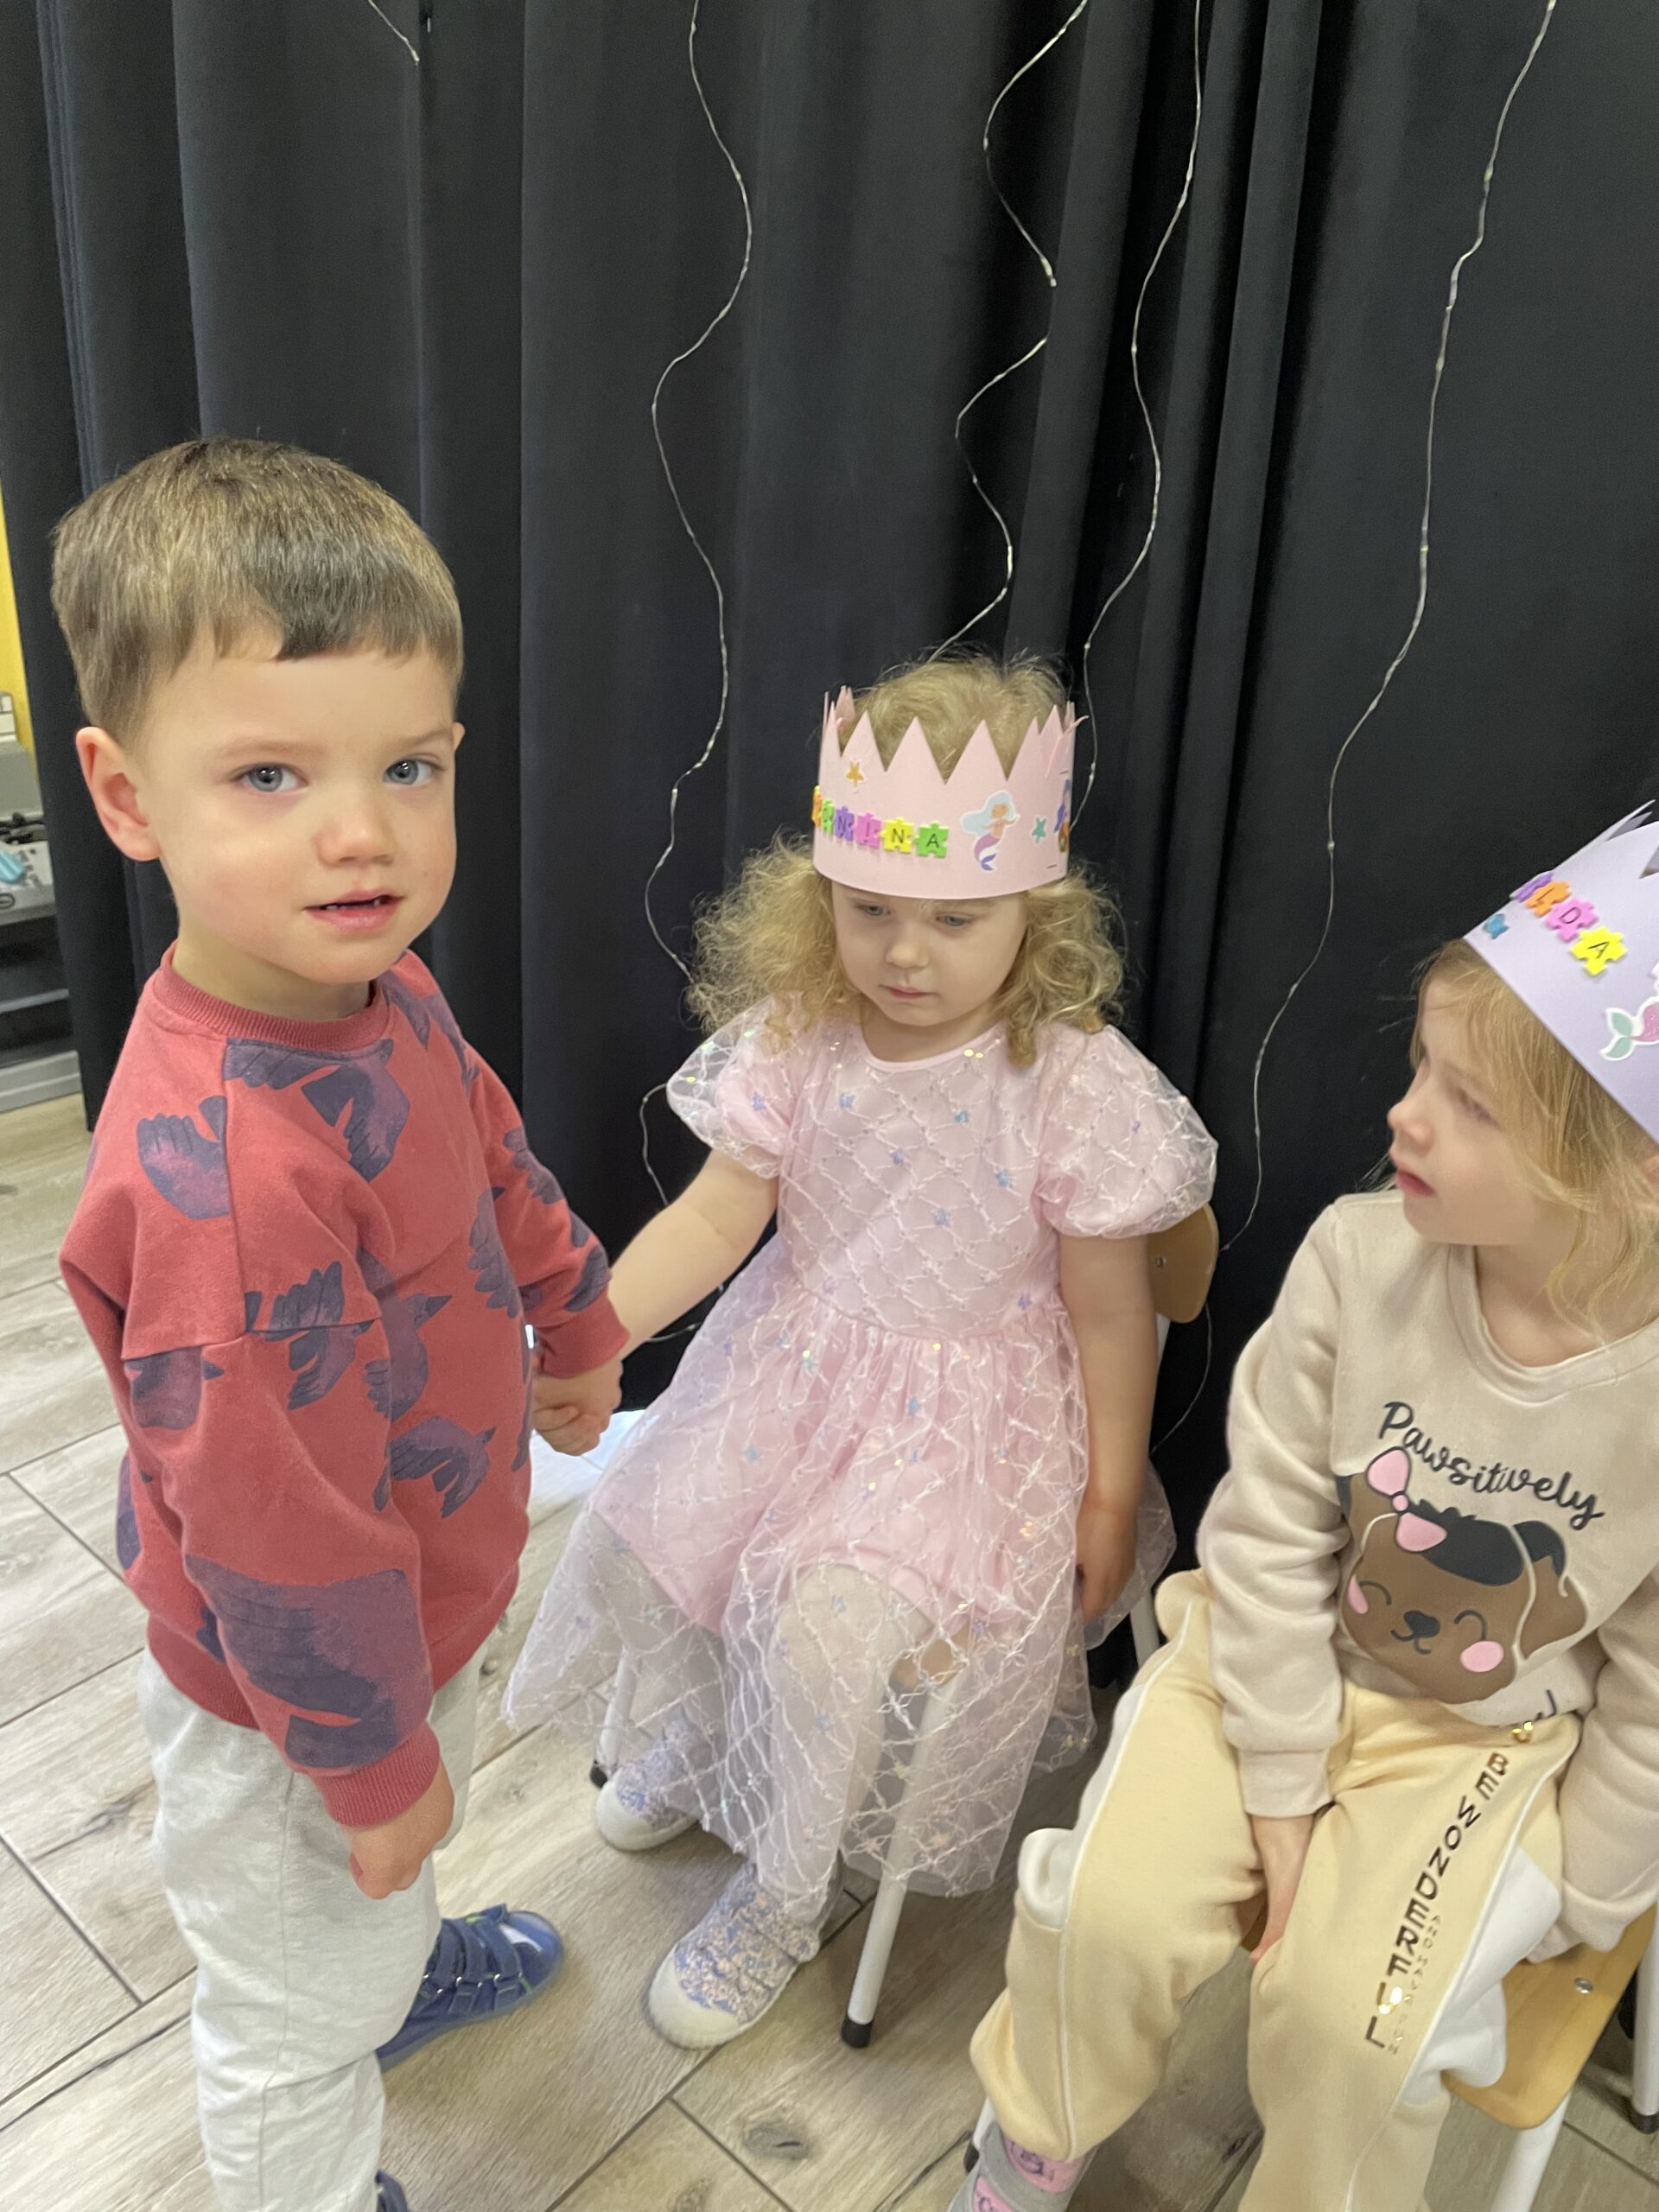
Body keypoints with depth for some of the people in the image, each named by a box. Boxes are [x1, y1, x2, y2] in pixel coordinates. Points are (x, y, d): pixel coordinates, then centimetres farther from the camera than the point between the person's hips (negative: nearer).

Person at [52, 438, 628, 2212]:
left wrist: (578, 1323, 23)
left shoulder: (378, 988, -13)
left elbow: (491, 1160, 8)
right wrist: (373, 1768, -16)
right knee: (296, 2021, 23)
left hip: (419, 1590, 8)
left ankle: (399, 1963, 69)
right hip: (292, 1699, -8)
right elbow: (281, 1540, -31)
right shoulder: (214, 1177, -42)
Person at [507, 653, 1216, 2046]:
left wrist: (1109, 1501, -3)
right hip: (801, 1358, 5)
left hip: (974, 1402, -4)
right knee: (638, 1533, -4)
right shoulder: (797, 1038, -9)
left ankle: (782, 1895, 14)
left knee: (832, 1621, -20)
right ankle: (700, 1737, 34)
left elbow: (1109, 1313, -10)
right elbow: (718, 1216, -7)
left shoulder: (1076, 1088, -20)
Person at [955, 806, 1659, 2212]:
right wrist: (1279, 1785, -9)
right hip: (1274, 1662, 1)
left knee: (1350, 2015, -15)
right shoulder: (1357, 1260, -22)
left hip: (1487, 1743, -1)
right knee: (1107, 1913, -10)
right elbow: (1267, 1534, -13)